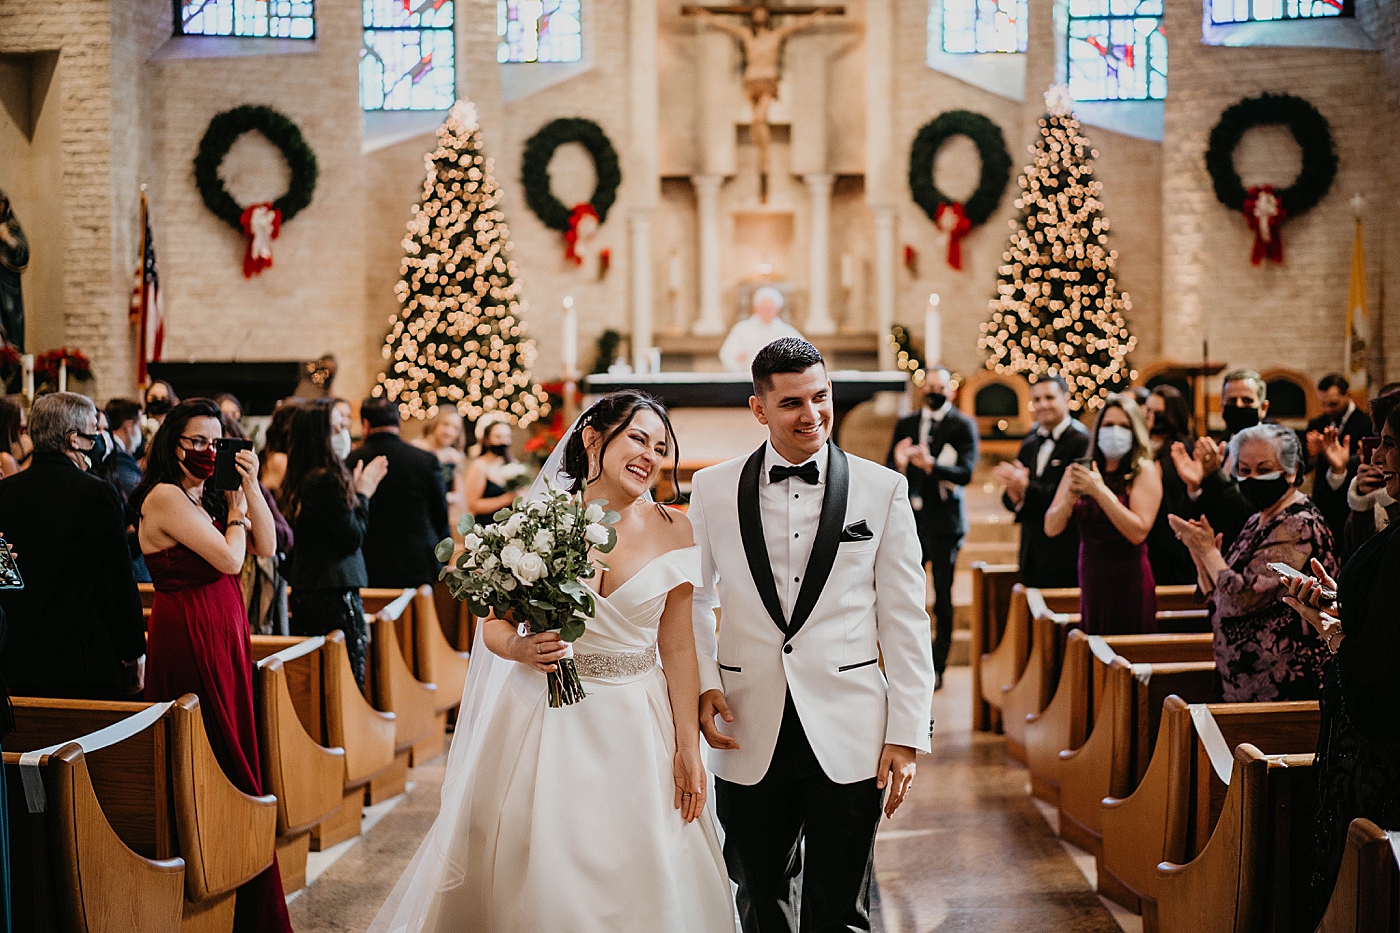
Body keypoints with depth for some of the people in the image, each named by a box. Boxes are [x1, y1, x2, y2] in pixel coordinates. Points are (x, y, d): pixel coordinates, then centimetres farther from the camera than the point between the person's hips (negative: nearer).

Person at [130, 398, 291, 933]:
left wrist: (250, 485, -2)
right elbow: (229, 557, -18)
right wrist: (236, 504, -3)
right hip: (189, 635, -8)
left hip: (226, 632, 8)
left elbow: (265, 547, 6)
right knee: (218, 757, -1)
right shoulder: (166, 497, -13)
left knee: (234, 746, 10)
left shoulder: (210, 496, 12)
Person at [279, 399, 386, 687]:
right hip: (334, 593, -9)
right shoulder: (328, 479, -16)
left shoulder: (300, 479, 12)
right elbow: (352, 538, -13)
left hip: (304, 592, 9)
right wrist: (363, 492, -3)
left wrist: (357, 488, 13)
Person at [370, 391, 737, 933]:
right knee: (538, 876, 5)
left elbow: (679, 646, 0)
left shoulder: (672, 532, -1)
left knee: (638, 881, 5)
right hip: (545, 721, -1)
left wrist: (688, 749, -2)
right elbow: (493, 624, 1)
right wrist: (522, 649, -21)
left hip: (634, 728, 1)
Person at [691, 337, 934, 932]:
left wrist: (907, 733, -3)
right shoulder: (713, 489, 3)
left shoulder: (883, 490, 0)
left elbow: (905, 620, 0)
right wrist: (703, 685, 0)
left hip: (848, 739, -1)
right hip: (749, 737, 1)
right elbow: (694, 598, 14)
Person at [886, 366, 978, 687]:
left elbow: (966, 472, -12)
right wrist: (899, 464, -16)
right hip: (910, 519, 3)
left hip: (944, 520, -3)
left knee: (943, 599, 2)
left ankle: (937, 669, 9)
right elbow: (888, 470, 7)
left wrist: (931, 465, -28)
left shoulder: (964, 425, -1)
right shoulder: (905, 425, 12)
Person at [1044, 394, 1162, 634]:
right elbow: (1052, 529, 1)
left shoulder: (1144, 471, -5)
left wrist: (1100, 490, -19)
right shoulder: (1077, 472, 7)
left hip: (1129, 586, -4)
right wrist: (1071, 495, -16)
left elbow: (1139, 532, -17)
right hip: (1091, 585, 4)